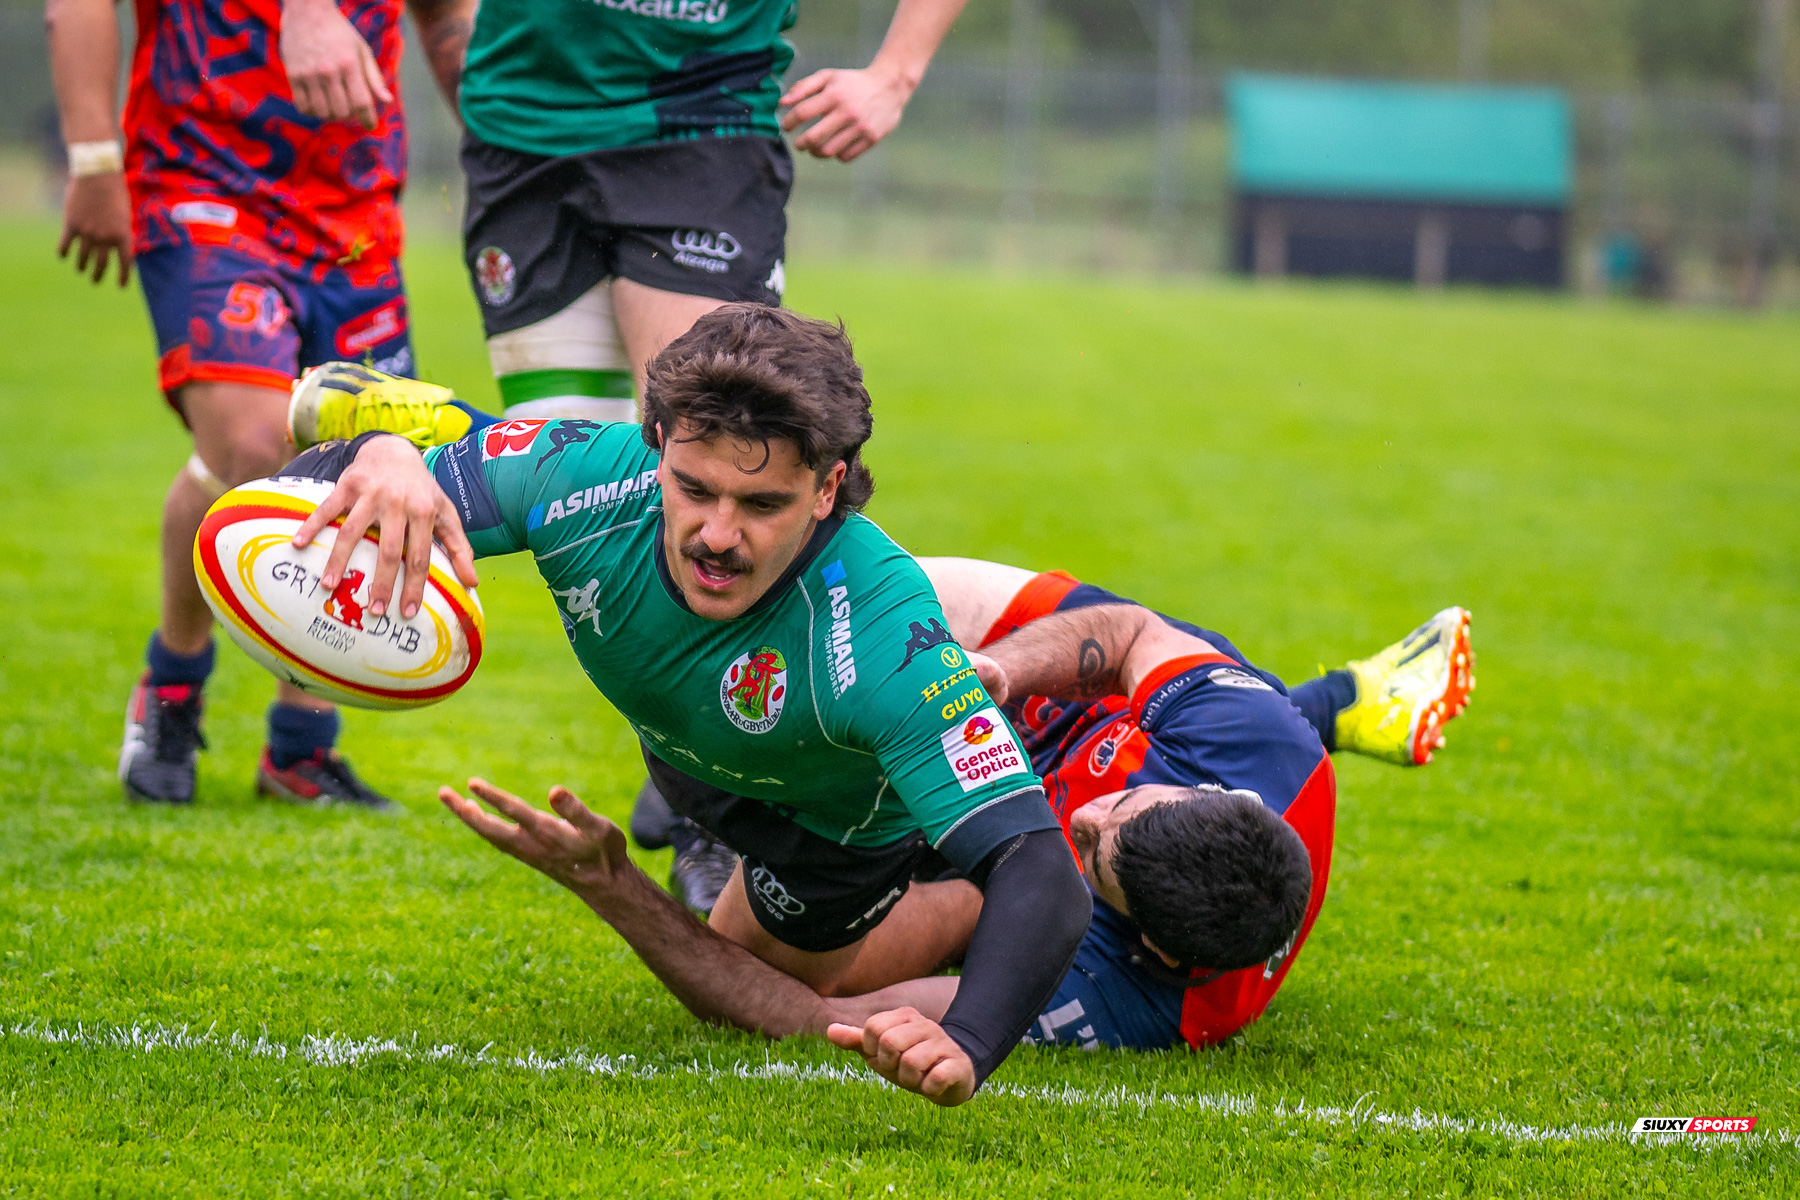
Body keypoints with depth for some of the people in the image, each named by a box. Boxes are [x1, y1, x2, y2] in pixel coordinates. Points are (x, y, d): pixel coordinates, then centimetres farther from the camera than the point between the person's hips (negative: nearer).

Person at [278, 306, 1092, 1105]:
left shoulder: (883, 639, -47)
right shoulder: (583, 476, -38)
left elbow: (1038, 875, -52)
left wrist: (964, 1046, -74)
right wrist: (376, 458, -58)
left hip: (834, 823, -4)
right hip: (685, 756, 4)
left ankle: (962, 911, 37)